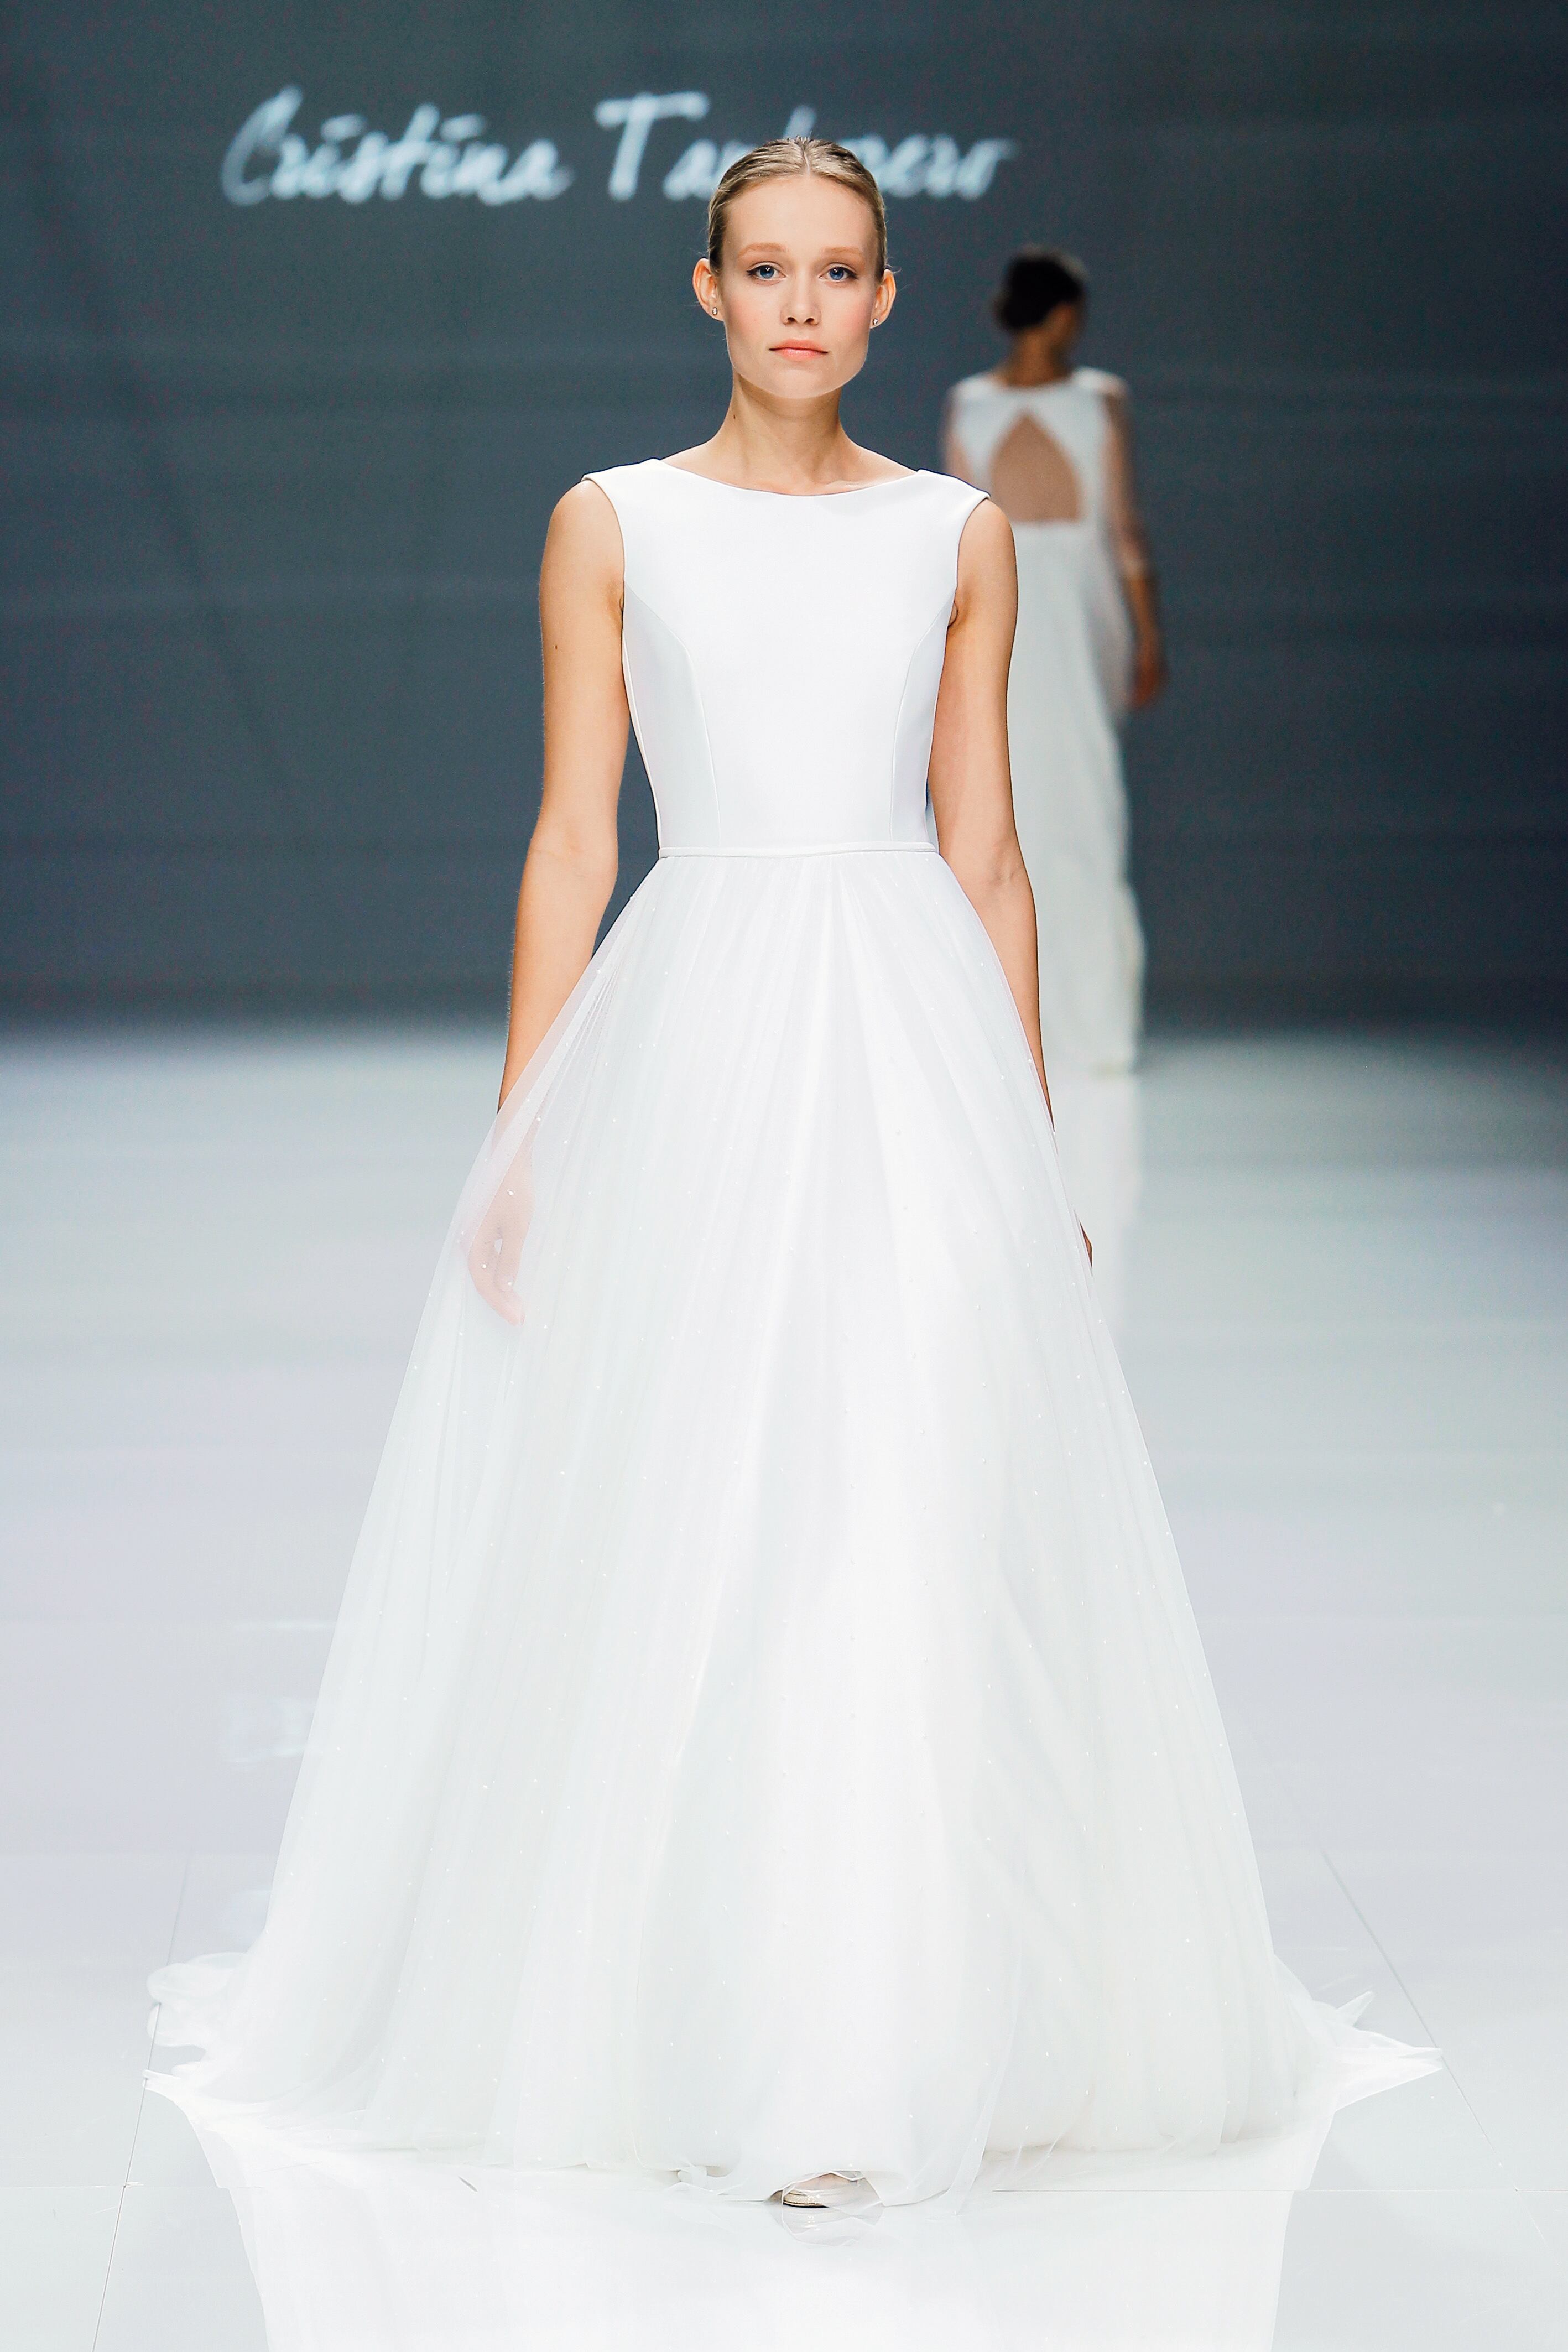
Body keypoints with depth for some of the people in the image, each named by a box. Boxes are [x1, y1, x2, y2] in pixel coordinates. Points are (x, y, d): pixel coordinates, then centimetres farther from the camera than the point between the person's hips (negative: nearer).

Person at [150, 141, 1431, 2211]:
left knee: (918, 1538, -3)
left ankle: (891, 2048, 8)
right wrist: (523, 1141, -2)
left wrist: (1033, 1150, 8)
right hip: (691, 1041, -1)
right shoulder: (613, 525, 6)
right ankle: (679, 2030, 9)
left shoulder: (960, 537, 10)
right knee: (676, 1550, -2)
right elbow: (571, 844, 4)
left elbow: (987, 856, 11)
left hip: (915, 1042, 1)